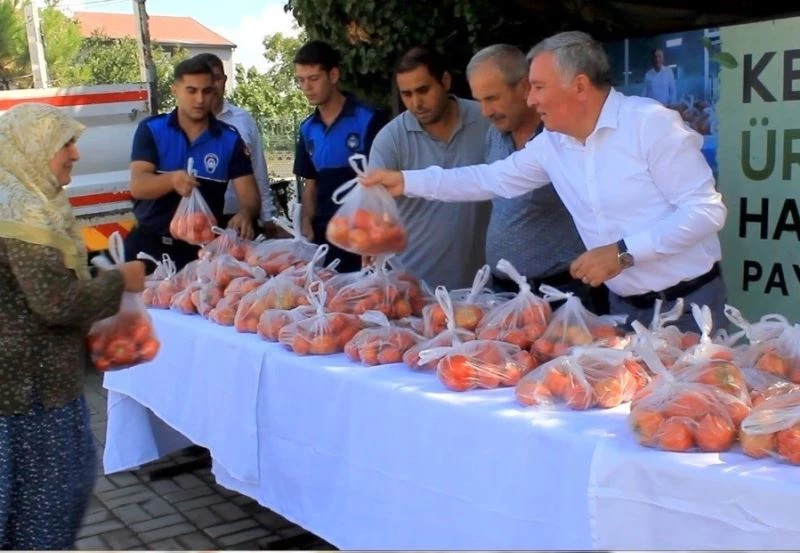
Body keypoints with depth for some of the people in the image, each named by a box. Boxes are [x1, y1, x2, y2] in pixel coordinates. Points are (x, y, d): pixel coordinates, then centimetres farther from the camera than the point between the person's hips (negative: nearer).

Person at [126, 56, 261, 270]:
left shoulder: (230, 139, -1)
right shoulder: (151, 130, -3)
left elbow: (249, 194, -7)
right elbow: (137, 186, -14)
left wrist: (245, 213, -31)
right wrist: (172, 180, -35)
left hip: (202, 247, 0)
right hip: (149, 244, 0)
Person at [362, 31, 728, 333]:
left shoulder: (651, 122, -16)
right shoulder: (551, 144, 2)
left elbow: (706, 210, -18)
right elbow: (492, 178, 11)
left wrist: (623, 252, -23)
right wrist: (406, 181, 5)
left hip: (687, 304, -5)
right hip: (626, 306, 5)